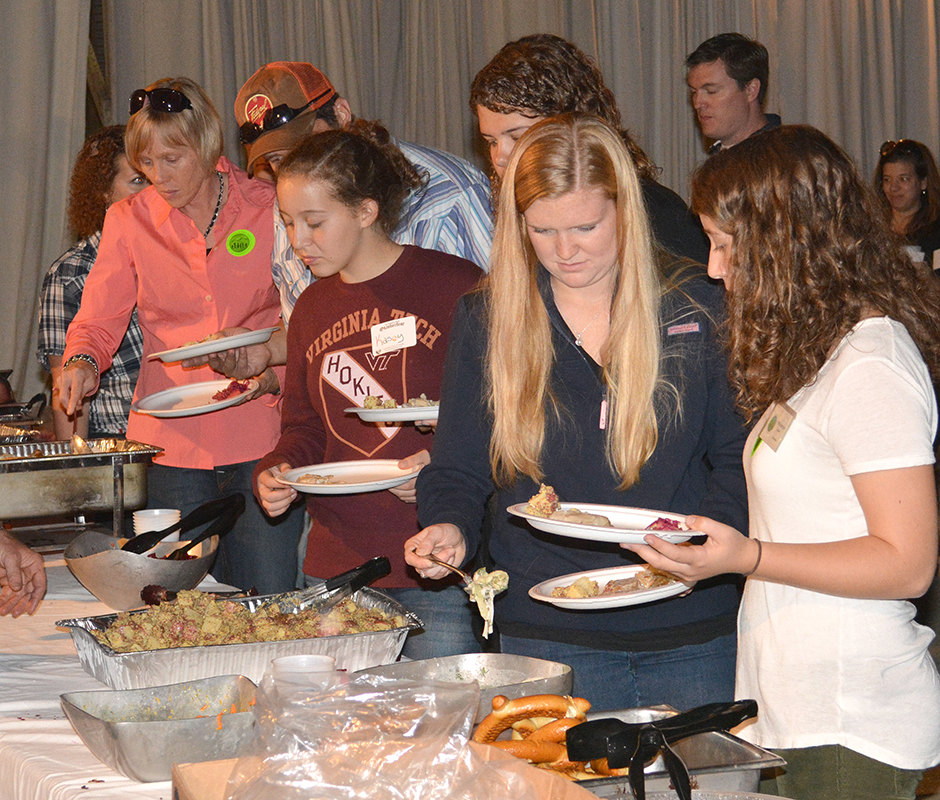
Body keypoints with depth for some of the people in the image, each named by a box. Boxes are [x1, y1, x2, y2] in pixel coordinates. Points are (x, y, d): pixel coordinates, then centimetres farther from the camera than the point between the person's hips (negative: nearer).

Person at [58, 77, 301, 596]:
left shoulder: (268, 208, 1)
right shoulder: (129, 221, 5)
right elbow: (99, 320, 5)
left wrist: (275, 373, -9)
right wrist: (82, 362, -17)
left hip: (260, 434, -1)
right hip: (173, 441, 1)